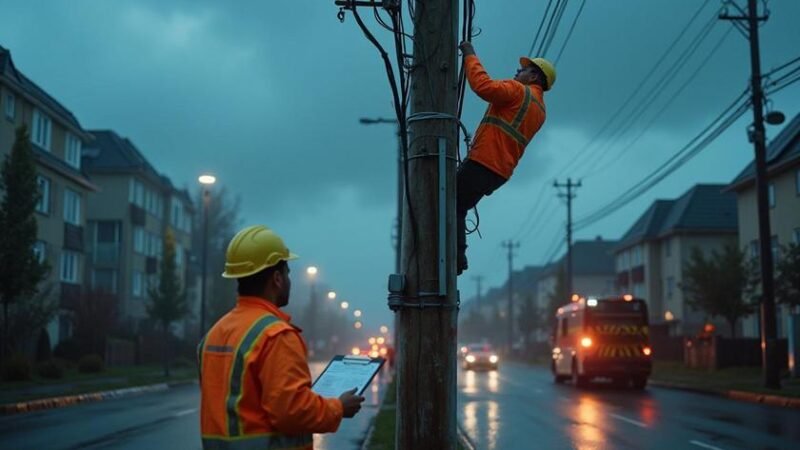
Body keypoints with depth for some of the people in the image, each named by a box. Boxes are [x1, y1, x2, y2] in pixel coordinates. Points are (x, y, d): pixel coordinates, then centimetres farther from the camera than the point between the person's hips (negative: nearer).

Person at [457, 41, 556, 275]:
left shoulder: (518, 90, -4)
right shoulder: (540, 109, 22)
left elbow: (483, 86, -20)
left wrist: (470, 54, -10)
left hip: (482, 163, -9)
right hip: (500, 171, 9)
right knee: (457, 209, 16)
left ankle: (455, 258, -13)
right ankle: (456, 257, 12)